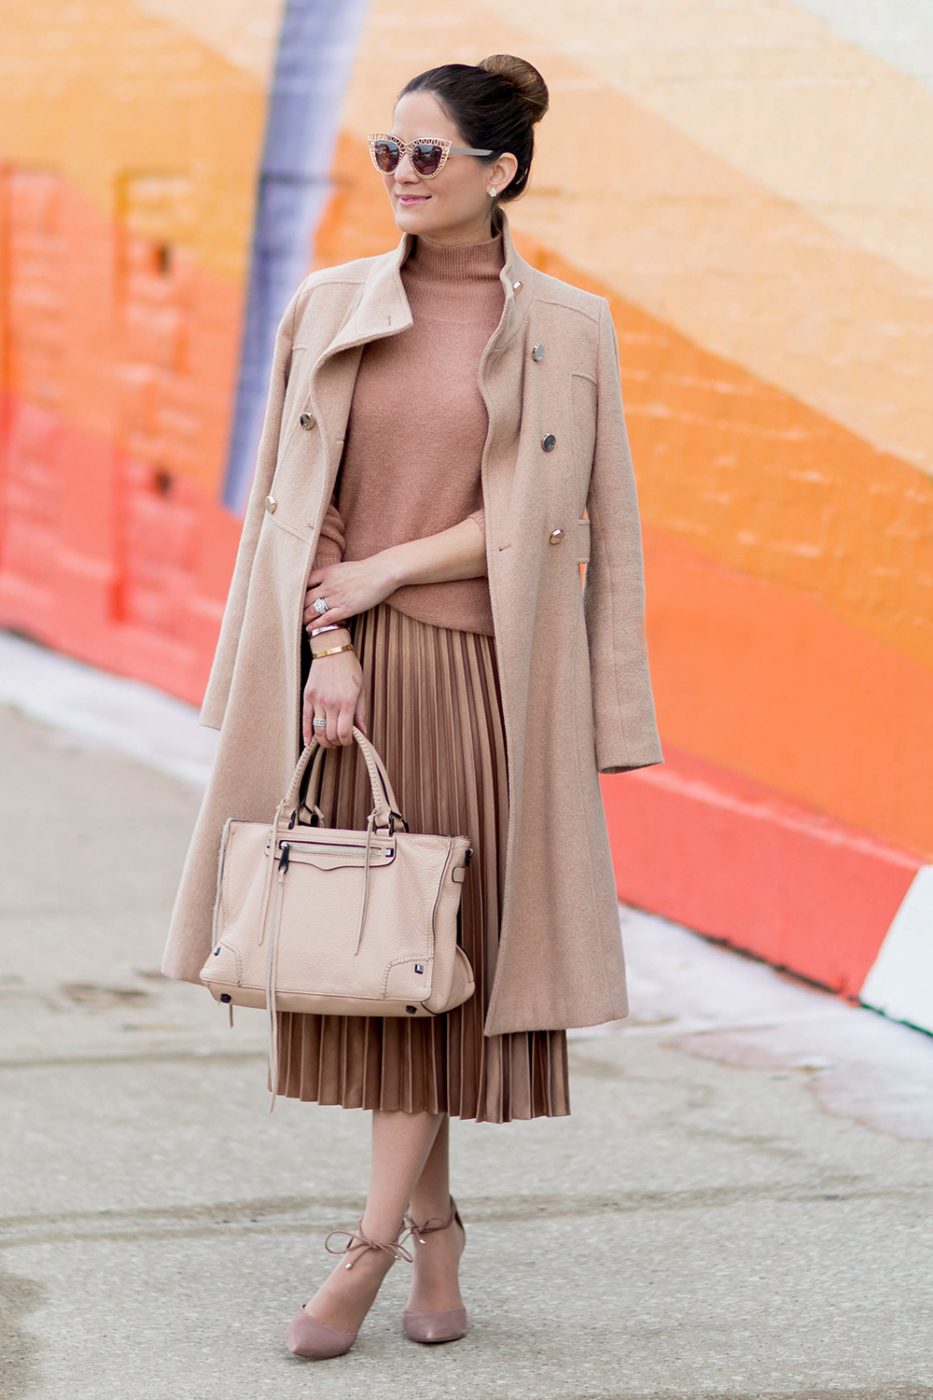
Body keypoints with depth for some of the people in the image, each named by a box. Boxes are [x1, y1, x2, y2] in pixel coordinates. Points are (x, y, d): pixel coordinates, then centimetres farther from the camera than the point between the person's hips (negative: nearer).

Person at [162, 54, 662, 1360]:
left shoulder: (567, 329, 1)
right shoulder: (331, 308, 7)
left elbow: (550, 512, -3)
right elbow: (300, 498, 5)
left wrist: (388, 571, -9)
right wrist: (327, 642, -8)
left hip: (479, 667, -2)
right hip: (348, 667, 2)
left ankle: (372, 1243, 0)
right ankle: (434, 1218, 21)